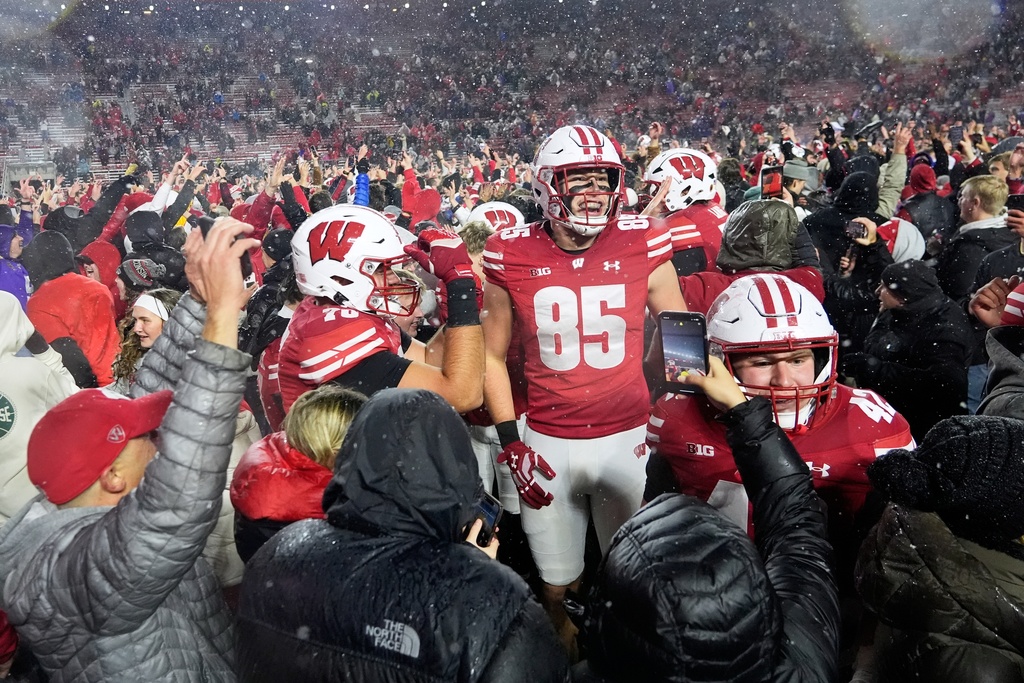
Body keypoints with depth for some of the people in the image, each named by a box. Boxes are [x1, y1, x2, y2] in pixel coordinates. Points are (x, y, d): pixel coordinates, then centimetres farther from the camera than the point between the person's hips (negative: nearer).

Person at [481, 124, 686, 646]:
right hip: (547, 443, 0)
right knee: (558, 587, 16)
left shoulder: (642, 245, -6)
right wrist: (510, 444, -2)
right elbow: (492, 354, 3)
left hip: (628, 438, 0)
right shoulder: (511, 256, -6)